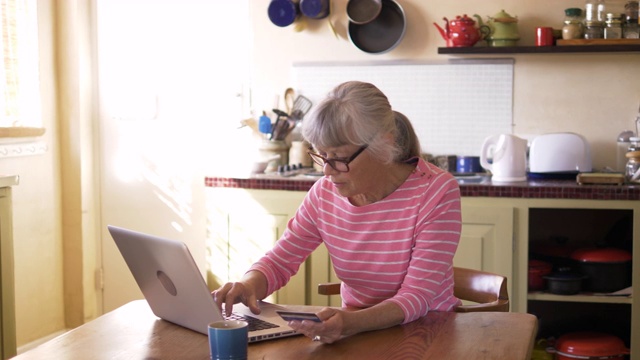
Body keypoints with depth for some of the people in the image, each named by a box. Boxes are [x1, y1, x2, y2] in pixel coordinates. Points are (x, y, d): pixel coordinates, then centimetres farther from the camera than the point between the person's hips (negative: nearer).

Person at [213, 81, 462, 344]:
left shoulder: (437, 193, -17)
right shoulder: (324, 193, -2)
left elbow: (418, 295, -21)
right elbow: (278, 261, 4)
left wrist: (353, 323, -39)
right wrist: (249, 284, -20)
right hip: (356, 330, 4)